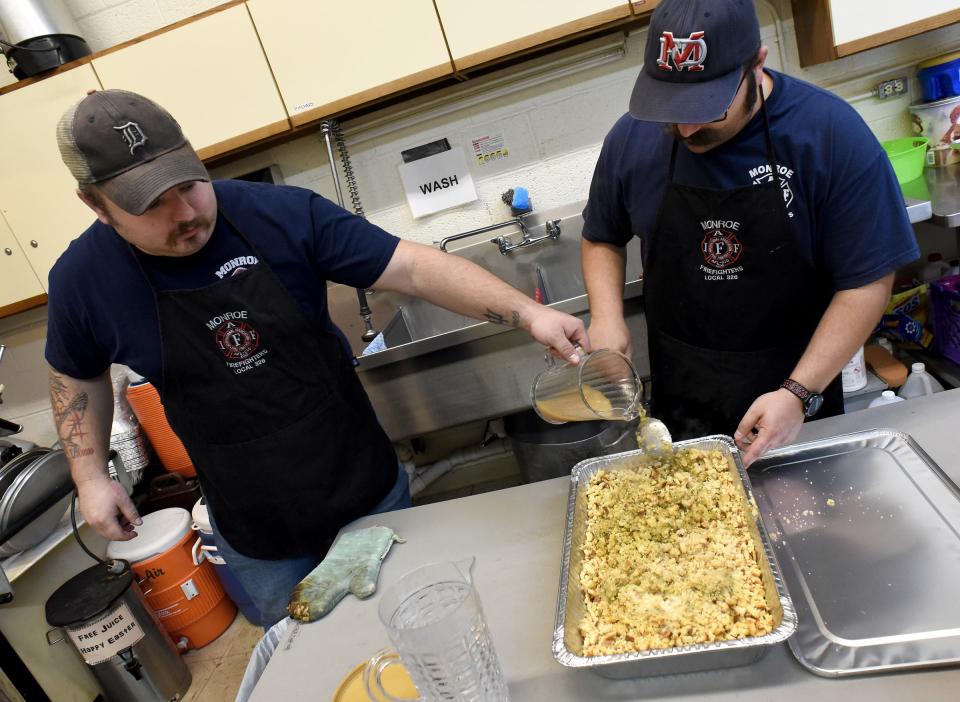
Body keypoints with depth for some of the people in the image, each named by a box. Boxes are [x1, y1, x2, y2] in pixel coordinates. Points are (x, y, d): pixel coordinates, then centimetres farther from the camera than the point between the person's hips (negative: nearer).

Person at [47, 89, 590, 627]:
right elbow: (77, 375, 9)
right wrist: (91, 476, 1)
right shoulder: (85, 280, -11)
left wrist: (528, 312, -31)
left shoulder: (280, 214, -18)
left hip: (370, 489, 0)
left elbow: (412, 267, -21)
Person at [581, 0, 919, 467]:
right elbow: (601, 237, 5)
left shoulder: (831, 132, -17)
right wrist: (607, 317, -12)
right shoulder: (632, 138, -10)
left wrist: (800, 394, -21)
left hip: (800, 397, -1)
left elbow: (868, 279, -14)